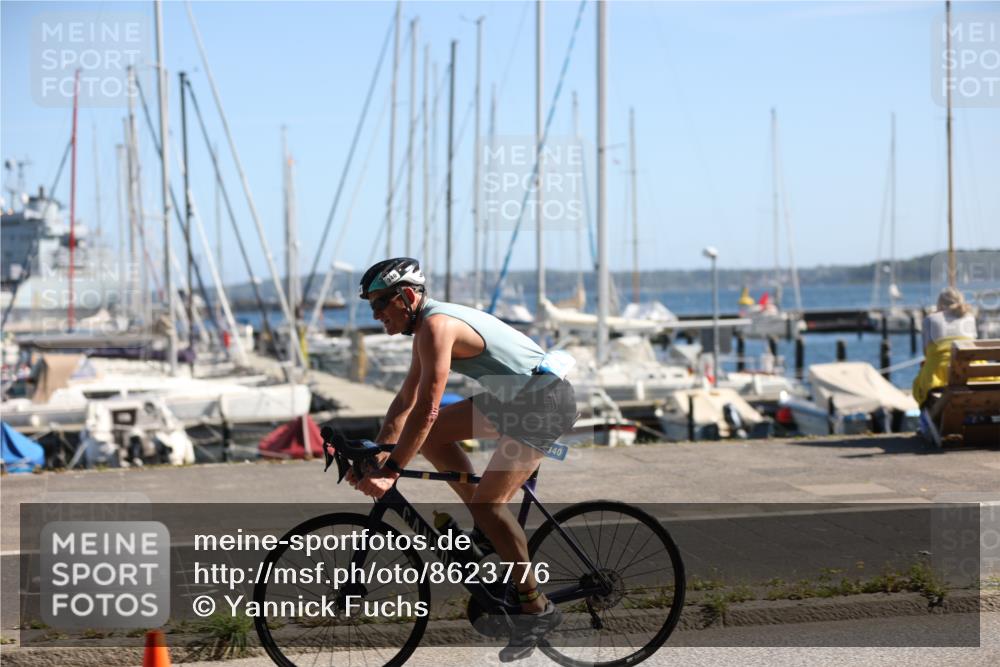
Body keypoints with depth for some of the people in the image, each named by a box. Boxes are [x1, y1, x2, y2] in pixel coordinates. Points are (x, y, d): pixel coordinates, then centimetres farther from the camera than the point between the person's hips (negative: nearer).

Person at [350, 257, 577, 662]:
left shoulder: (436, 325, -20)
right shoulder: (427, 327, 11)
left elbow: (426, 410, -25)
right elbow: (406, 399, 17)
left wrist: (391, 471, -23)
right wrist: (377, 453, 10)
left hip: (544, 400, -10)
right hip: (513, 397, 10)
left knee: (488, 502, -16)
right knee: (431, 436, 8)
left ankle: (535, 608, -5)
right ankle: (488, 528, 12)